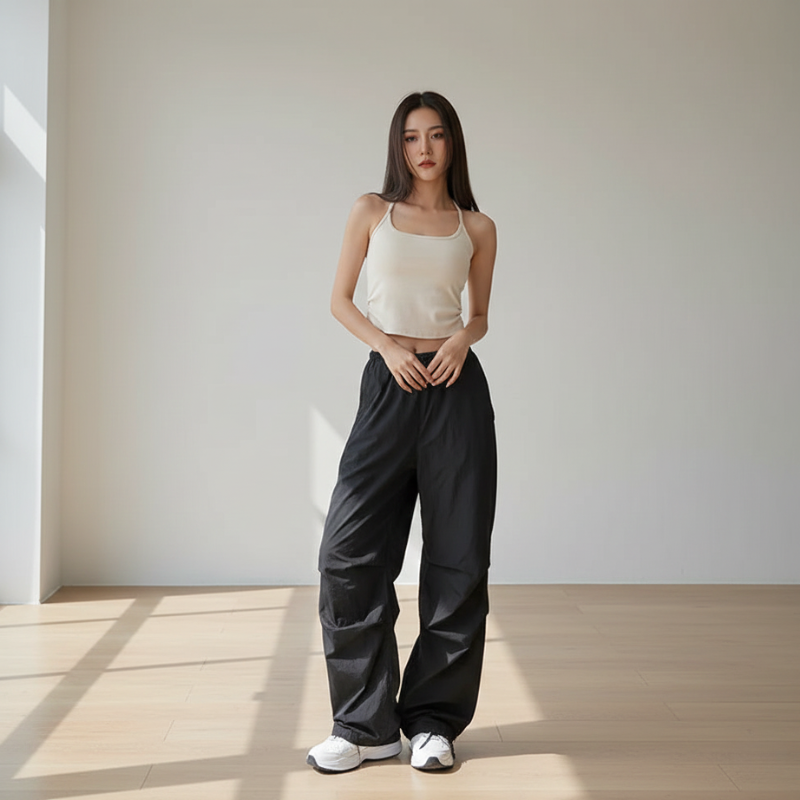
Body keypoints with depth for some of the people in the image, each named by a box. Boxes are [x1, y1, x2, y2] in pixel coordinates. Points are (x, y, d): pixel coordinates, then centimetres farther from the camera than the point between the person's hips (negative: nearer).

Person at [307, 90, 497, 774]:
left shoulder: (477, 227, 11)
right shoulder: (372, 212, 9)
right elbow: (340, 300, 11)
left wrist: (463, 338, -6)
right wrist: (387, 346, -6)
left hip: (456, 387, 1)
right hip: (389, 384, 0)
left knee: (457, 558, 1)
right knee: (349, 552, -7)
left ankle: (433, 721, 14)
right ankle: (366, 724, 6)